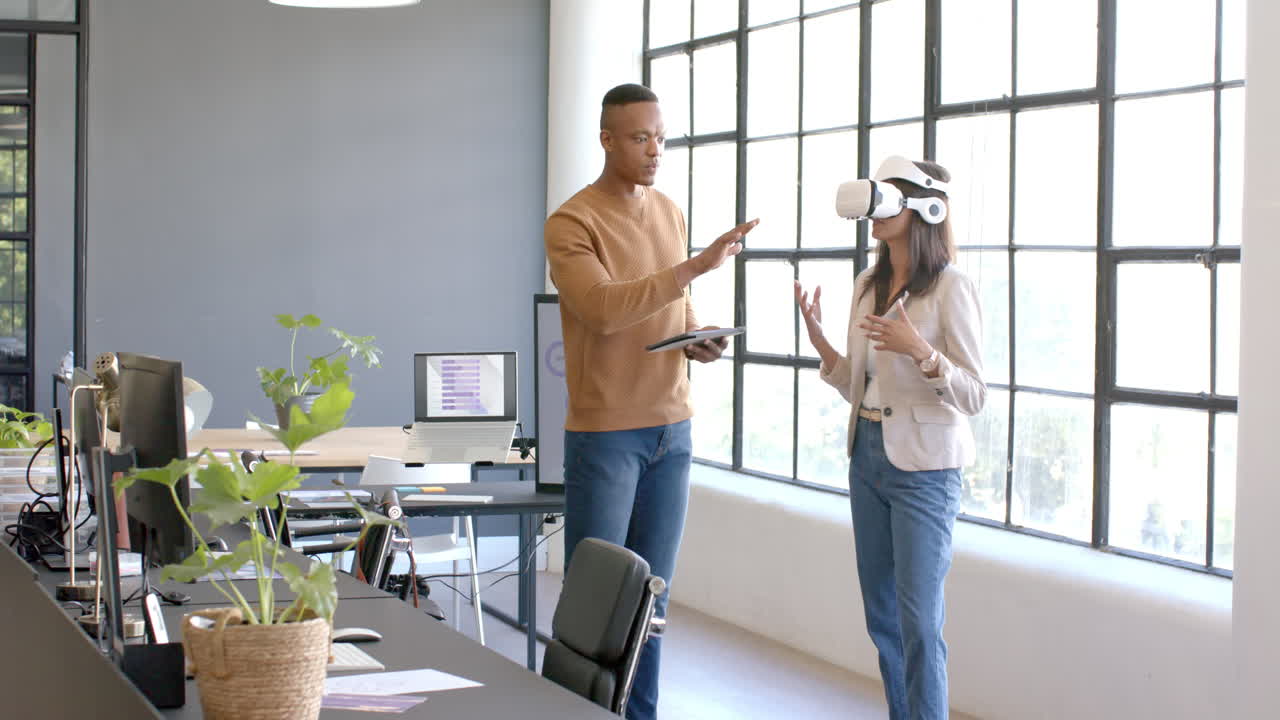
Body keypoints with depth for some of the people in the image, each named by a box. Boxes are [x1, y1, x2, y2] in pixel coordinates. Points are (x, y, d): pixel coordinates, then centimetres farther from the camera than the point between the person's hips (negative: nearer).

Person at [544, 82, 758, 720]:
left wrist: (697, 339, 1)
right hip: (605, 433, -6)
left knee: (652, 597, 10)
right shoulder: (571, 223, -10)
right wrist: (696, 266, -29)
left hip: (671, 430, 6)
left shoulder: (670, 213, 12)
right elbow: (603, 309, -25)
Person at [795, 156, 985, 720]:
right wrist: (817, 336, 1)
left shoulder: (950, 288, -12)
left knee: (918, 620, -3)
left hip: (924, 466, -7)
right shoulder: (868, 286, 9)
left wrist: (919, 350, -29)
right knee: (882, 615, 13)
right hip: (868, 455, 7)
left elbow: (974, 397, -14)